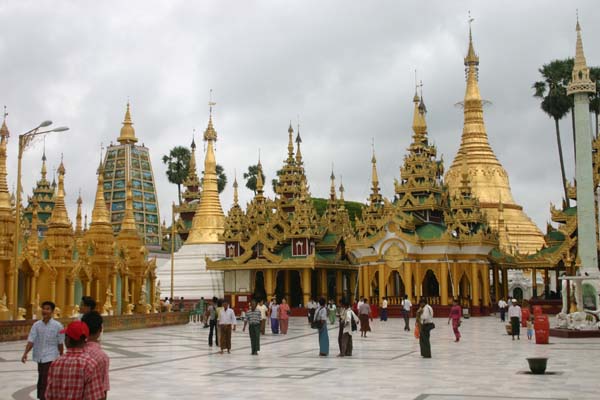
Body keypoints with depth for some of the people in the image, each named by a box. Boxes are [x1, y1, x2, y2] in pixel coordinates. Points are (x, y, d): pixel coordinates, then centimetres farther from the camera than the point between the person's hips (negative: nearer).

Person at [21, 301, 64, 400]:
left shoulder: (57, 326, -7)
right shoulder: (36, 325, 0)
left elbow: (60, 344, 1)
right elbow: (31, 341, -7)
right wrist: (25, 354, -22)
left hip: (51, 358, -4)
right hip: (40, 358, 4)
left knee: (46, 382, -12)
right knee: (41, 381, 16)